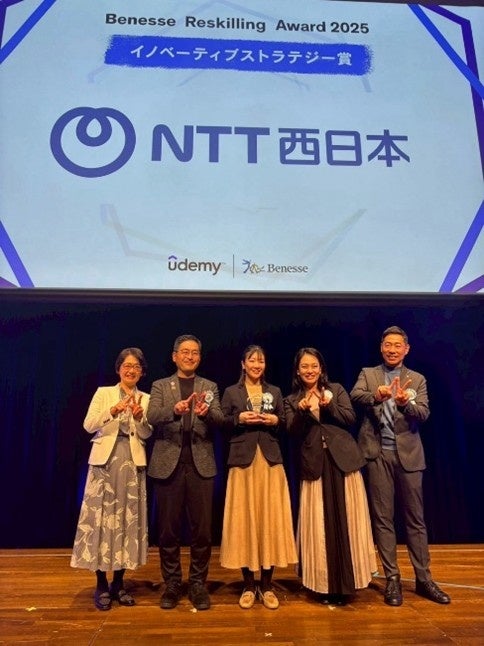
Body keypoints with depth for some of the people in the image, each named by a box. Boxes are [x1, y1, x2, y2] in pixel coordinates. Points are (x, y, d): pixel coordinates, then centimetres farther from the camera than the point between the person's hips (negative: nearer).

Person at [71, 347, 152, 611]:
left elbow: (147, 434, 2)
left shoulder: (146, 399, 9)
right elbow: (88, 426, -4)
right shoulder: (103, 393, 5)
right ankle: (101, 585, 11)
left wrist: (139, 417, -16)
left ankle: (118, 582, 19)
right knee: (102, 517, -2)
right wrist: (113, 410, -17)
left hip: (133, 463, 2)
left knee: (128, 518, 5)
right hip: (106, 461, -2)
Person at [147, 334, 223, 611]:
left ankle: (198, 584, 20)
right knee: (169, 528, 7)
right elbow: (152, 417, -8)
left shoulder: (210, 387, 11)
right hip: (169, 462, 0)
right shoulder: (160, 386, 9)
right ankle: (172, 584, 23)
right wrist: (174, 410, -28)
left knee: (202, 528, 4)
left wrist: (206, 412, -27)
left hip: (200, 463, 1)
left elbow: (219, 420, -4)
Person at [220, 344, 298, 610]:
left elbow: (285, 426, 12)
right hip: (243, 461, -1)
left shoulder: (275, 392, 13)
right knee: (243, 520, 1)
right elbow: (221, 425, 2)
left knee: (270, 519, 2)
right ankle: (249, 586, 15)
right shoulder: (231, 392, 7)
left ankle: (266, 586, 15)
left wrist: (275, 421, -9)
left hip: (270, 461, 2)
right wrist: (239, 418, -14)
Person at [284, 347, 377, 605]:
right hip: (315, 464, 0)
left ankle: (346, 582, 16)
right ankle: (325, 583, 15)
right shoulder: (291, 400, 9)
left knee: (345, 521, 3)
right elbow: (293, 432, -3)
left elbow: (350, 418, -1)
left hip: (343, 460, 0)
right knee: (319, 524, 3)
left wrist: (329, 406, -17)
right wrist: (302, 410, -20)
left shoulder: (336, 390, 9)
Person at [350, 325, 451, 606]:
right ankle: (392, 578, 17)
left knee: (415, 518, 9)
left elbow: (423, 414, -6)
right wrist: (376, 396, -34)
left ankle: (424, 578, 22)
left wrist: (405, 402, -27)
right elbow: (355, 396, -13)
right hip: (379, 453, 0)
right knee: (383, 518, 6)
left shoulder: (417, 379, 7)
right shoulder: (368, 374, 6)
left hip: (408, 454, 1)